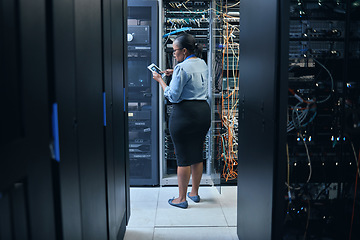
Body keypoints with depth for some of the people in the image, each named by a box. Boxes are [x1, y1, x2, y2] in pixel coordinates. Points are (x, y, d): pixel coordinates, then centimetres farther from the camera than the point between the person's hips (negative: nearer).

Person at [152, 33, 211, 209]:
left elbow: (173, 96, -13)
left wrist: (160, 80, -1)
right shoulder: (202, 64, 11)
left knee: (183, 158, 2)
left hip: (185, 114, -8)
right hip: (204, 111, 8)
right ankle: (195, 193, 30)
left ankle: (182, 199, 13)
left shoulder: (182, 67, -15)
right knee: (197, 155, 17)